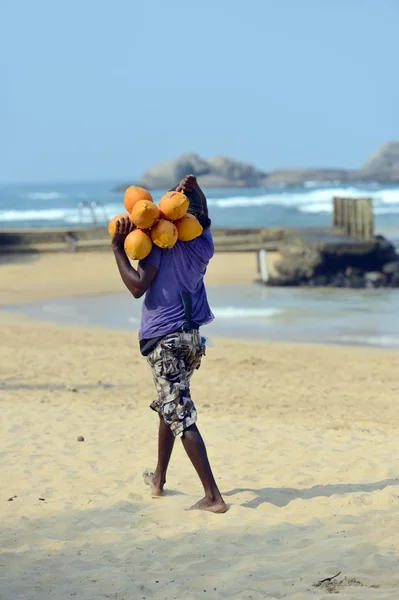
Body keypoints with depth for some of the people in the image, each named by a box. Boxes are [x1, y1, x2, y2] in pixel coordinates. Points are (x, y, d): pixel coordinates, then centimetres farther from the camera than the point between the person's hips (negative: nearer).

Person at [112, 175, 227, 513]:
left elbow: (138, 286, -18)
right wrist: (194, 188, 7)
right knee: (169, 407, 25)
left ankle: (213, 497, -16)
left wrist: (118, 248, -14)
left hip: (162, 339, -7)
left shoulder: (161, 245, -11)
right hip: (192, 336, 7)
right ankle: (159, 480, 37)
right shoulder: (204, 246, 7)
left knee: (180, 416, -10)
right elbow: (202, 216, 24)